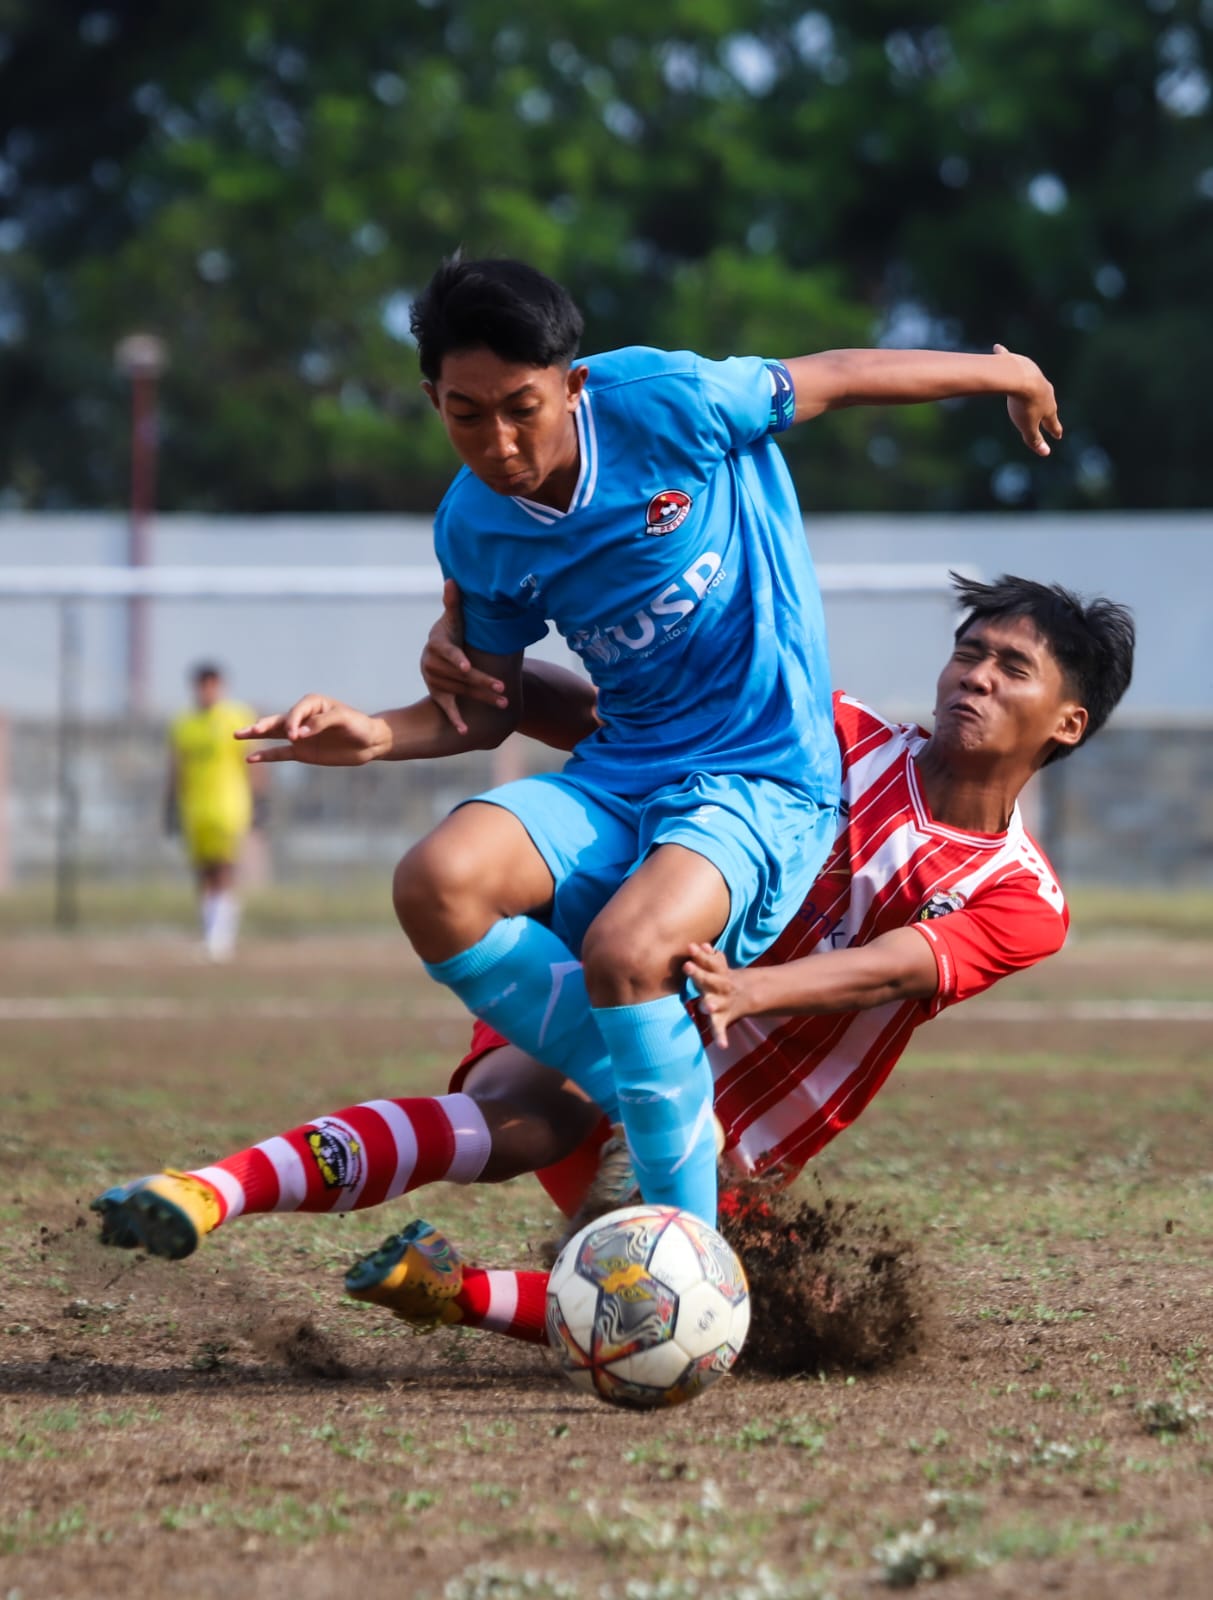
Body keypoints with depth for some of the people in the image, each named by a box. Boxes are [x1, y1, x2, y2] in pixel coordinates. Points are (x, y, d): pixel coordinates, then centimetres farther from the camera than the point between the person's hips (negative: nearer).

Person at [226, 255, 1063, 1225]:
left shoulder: (665, 405, -15)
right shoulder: (473, 530, 1)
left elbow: (835, 378, 2)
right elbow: (494, 709, 14)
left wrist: (1001, 372, 17)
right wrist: (377, 736, -6)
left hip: (761, 781, -5)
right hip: (618, 778, 5)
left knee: (624, 950, -34)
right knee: (437, 885, -24)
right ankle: (641, 1102, -8)